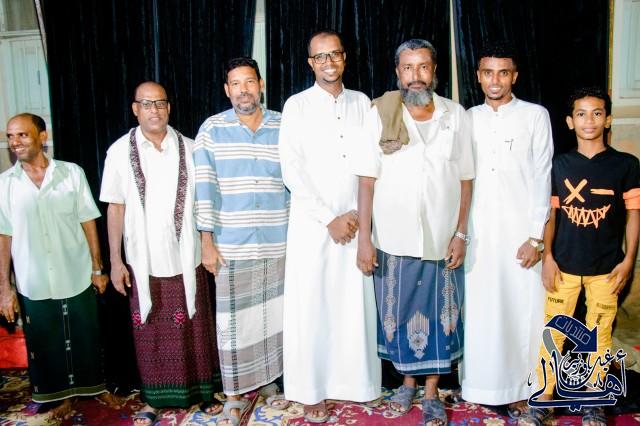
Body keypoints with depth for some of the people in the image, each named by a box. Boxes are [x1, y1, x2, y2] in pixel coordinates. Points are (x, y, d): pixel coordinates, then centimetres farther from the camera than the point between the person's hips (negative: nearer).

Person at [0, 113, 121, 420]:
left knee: (87, 337, 13)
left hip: (77, 278, -1)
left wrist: (97, 268, 0)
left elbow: (88, 222, -1)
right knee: (45, 343, 14)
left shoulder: (72, 173, -6)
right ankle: (64, 394, 36)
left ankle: (96, 385, 36)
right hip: (33, 285, 1)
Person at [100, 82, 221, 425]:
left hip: (185, 258, 1)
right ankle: (155, 398, 28)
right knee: (150, 331, 11)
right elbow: (115, 208, 0)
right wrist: (115, 261, -2)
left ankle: (201, 389, 29)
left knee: (194, 328, 10)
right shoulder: (120, 151, -2)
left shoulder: (188, 148, 0)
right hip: (143, 261, 0)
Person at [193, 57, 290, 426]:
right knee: (233, 321, 5)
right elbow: (204, 188, -3)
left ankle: (270, 380, 33)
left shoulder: (284, 127, 3)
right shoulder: (212, 129, -1)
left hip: (278, 243, 2)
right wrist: (207, 242, -6)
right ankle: (236, 395, 20)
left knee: (274, 315, 13)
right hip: (231, 246, -2)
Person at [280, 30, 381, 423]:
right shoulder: (297, 105, 0)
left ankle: (355, 382, 23)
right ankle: (313, 391, 16)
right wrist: (329, 219, -10)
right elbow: (292, 171, -7)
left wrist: (358, 214, -5)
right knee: (311, 307, 2)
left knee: (355, 305, 6)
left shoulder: (362, 103, 10)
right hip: (312, 224, -2)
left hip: (355, 222, 3)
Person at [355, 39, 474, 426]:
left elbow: (466, 180, 4)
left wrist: (461, 234, -1)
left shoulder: (456, 115, 1)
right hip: (394, 241, -1)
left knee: (439, 318, 10)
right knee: (399, 316, 12)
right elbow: (367, 180, -4)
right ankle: (408, 381, 35)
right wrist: (364, 238, -7)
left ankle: (432, 393, 28)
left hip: (442, 241, 1)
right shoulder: (380, 114, -3)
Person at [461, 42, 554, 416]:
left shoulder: (535, 115, 3)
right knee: (478, 309, 6)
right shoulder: (468, 118, 10)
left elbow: (542, 177, -2)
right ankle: (481, 386, 20)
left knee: (522, 309, 1)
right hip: (477, 231, 2)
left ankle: (522, 392, 16)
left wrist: (536, 236, -8)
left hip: (520, 230, -2)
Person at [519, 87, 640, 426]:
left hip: (606, 267, -1)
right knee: (553, 330, 5)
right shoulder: (559, 165, 3)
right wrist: (547, 257, -2)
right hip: (564, 264, 1)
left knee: (599, 334, 9)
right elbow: (550, 214, 5)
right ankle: (543, 399, 17)